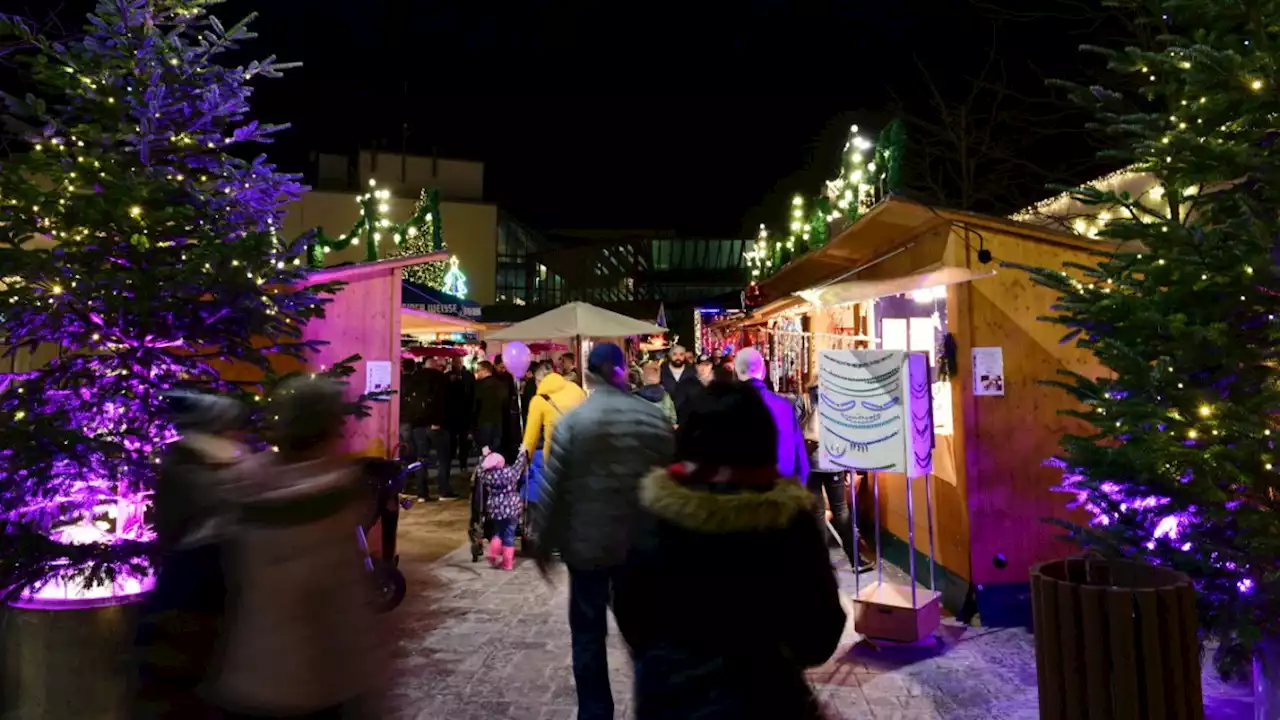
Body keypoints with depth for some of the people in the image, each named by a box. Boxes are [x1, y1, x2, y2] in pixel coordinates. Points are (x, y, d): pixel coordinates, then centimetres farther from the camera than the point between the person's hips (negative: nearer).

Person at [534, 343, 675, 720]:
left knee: (588, 633, 12)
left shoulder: (572, 421, -11)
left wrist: (544, 543, 2)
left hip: (587, 543, -2)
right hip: (643, 544, 3)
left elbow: (553, 489, -9)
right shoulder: (655, 418, -3)